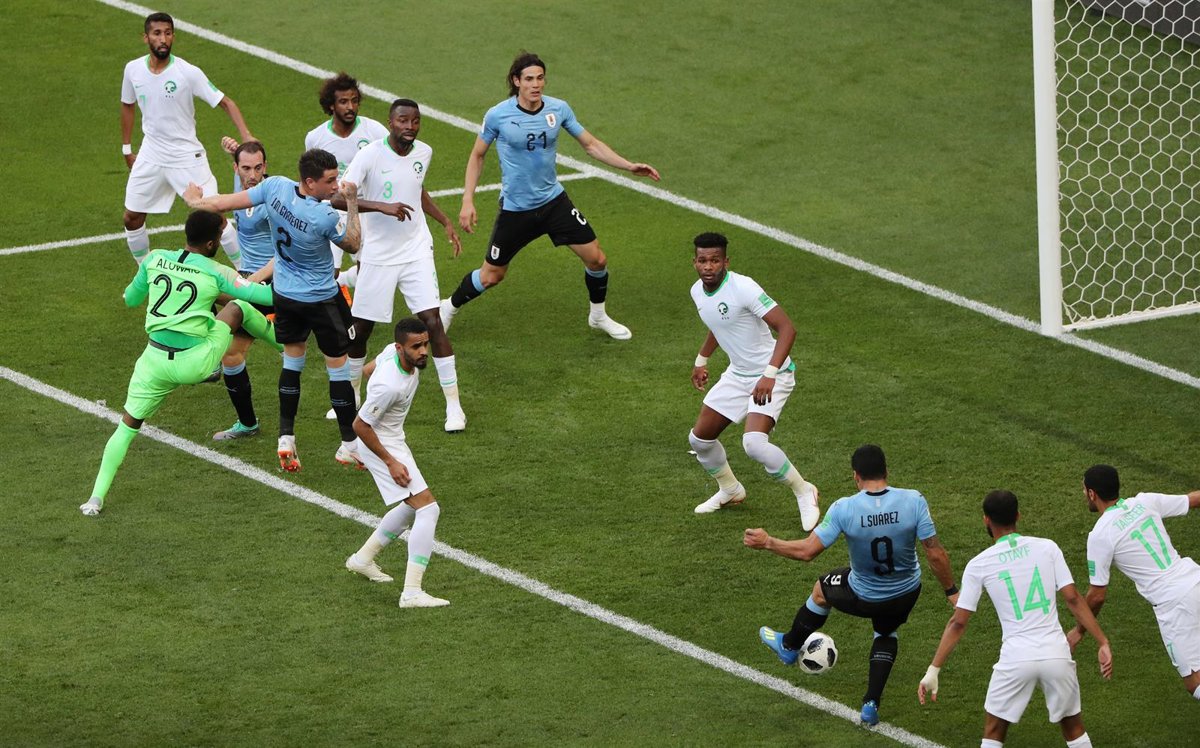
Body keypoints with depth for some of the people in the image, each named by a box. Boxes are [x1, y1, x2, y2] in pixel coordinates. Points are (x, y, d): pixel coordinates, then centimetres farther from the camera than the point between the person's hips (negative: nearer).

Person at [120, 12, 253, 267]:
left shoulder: (188, 72, -17)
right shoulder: (133, 69, -5)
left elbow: (225, 103, -13)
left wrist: (246, 136, -27)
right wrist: (127, 149, 16)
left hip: (187, 156, -4)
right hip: (150, 156, 4)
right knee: (132, 218, 6)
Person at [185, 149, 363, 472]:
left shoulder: (275, 187, -17)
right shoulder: (325, 217, -30)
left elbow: (223, 204, -7)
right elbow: (353, 244, -9)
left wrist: (196, 201, 14)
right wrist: (352, 203, -3)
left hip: (284, 293, 6)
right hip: (322, 300, -6)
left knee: (293, 359, 20)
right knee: (338, 364, 7)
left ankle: (286, 439, 18)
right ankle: (349, 444, 14)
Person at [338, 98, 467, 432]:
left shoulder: (424, 153, 1)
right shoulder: (370, 155, -16)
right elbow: (338, 199, -24)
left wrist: (445, 222, 19)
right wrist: (382, 206, -34)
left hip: (416, 251, 2)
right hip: (376, 254, -2)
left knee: (432, 322, -9)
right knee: (360, 328, 6)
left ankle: (453, 405, -3)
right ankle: (351, 395, 31)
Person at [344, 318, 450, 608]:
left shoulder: (392, 351, -11)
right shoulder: (390, 386, -35)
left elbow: (374, 365, 13)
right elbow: (360, 425, -26)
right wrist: (390, 462, -19)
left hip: (393, 439, 10)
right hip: (380, 446, -10)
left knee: (412, 507, 26)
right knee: (428, 509, -16)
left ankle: (363, 558, 39)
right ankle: (412, 592, -20)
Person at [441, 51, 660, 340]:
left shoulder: (559, 109, -8)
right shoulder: (497, 115, -16)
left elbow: (591, 144, 3)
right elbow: (477, 156, -1)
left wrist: (629, 166, -7)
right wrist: (467, 202, -6)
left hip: (553, 200, 3)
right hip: (515, 208, -3)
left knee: (596, 259, 1)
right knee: (491, 276, 5)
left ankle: (598, 316, 27)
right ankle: (449, 308, 34)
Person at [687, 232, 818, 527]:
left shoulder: (743, 288, -26)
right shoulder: (698, 292, 0)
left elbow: (787, 328, -29)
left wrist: (769, 374, -37)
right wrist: (701, 360, 32)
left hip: (772, 376, -8)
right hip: (738, 374, 8)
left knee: (754, 443, -27)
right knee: (700, 437, 10)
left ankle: (804, 492, -5)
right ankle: (729, 490, 37)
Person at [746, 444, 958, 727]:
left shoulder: (844, 509, -24)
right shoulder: (914, 501, -20)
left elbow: (807, 550, -19)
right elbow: (935, 554, -16)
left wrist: (767, 542, -3)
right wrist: (951, 590, -1)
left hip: (863, 598, -2)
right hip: (906, 595, 2)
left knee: (821, 590, 32)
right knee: (886, 633, 36)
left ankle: (789, 646, 54)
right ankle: (872, 704, 27)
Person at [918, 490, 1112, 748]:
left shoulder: (978, 565, 1)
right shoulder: (1047, 548, 3)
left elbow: (958, 623, 2)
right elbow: (1074, 600, -1)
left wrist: (933, 670, 7)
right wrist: (1103, 643, 3)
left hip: (1016, 659, -1)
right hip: (1056, 654, 1)